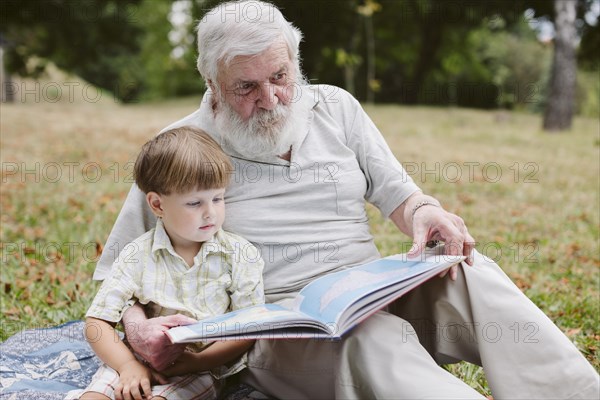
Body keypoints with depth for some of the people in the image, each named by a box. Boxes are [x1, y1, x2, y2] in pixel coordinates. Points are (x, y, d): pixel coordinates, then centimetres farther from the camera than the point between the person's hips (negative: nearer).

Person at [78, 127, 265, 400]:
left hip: (203, 367, -1)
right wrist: (128, 365, -16)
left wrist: (201, 361, -18)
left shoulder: (240, 255, -3)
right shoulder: (138, 255, -2)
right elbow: (97, 322, -1)